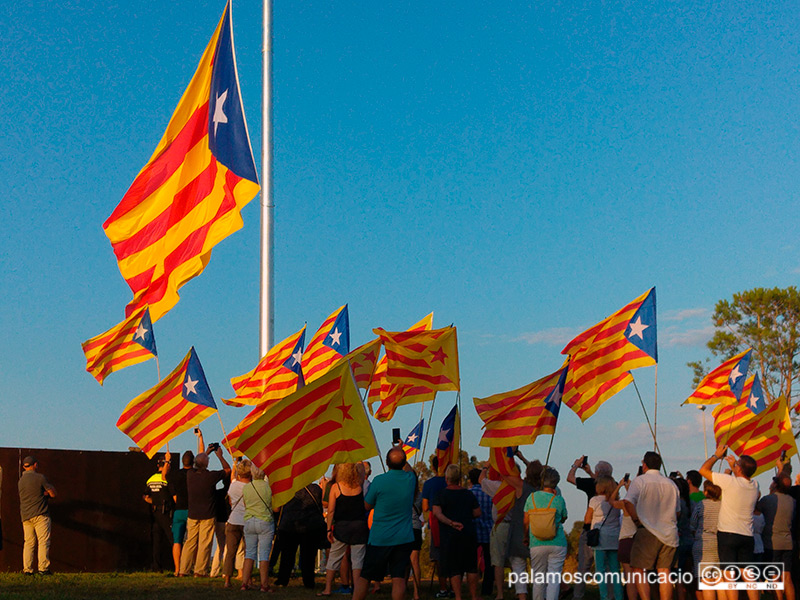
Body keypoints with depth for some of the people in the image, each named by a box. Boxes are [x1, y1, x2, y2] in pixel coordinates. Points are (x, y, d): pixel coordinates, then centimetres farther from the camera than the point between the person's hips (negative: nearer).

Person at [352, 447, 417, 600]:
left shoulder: (379, 481, -12)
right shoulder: (410, 479, -2)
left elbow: (367, 506, 3)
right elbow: (409, 469, 26)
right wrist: (401, 450, 37)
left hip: (379, 538, -2)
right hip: (404, 538, 2)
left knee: (364, 577, 8)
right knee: (399, 578, 1)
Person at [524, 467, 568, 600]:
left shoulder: (532, 497, 0)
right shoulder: (559, 500, -3)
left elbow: (526, 522, 5)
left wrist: (526, 537, 21)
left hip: (537, 544, 1)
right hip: (557, 544, -1)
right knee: (554, 578, 0)